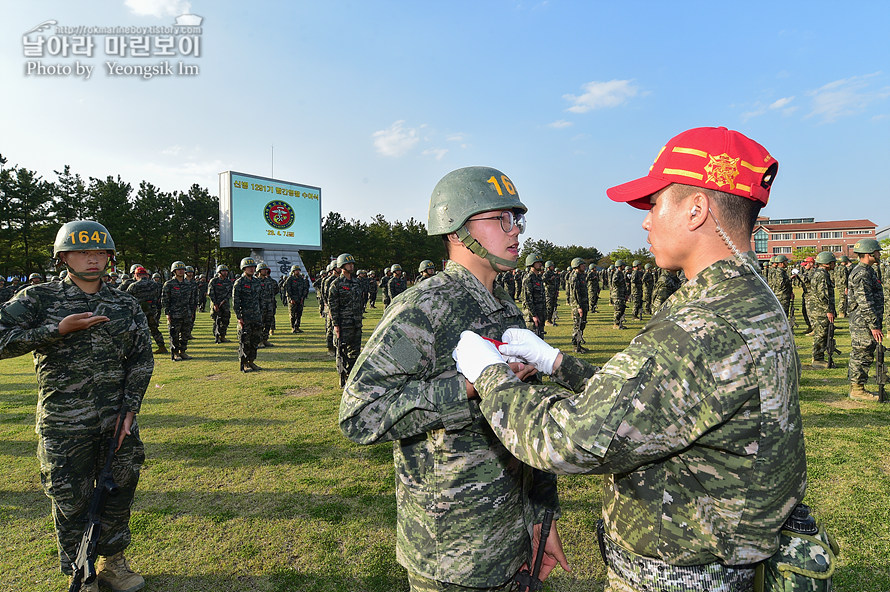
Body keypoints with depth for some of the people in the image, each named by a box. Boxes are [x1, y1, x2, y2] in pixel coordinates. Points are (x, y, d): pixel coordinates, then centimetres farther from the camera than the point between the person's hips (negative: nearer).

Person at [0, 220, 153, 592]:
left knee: (120, 491, 14)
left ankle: (113, 562, 36)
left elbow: (142, 360, 4)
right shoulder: (38, 299, -2)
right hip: (64, 426, -3)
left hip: (118, 420, 3)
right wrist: (59, 330, -19)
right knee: (71, 501, 10)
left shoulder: (126, 306, 5)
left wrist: (129, 409, -4)